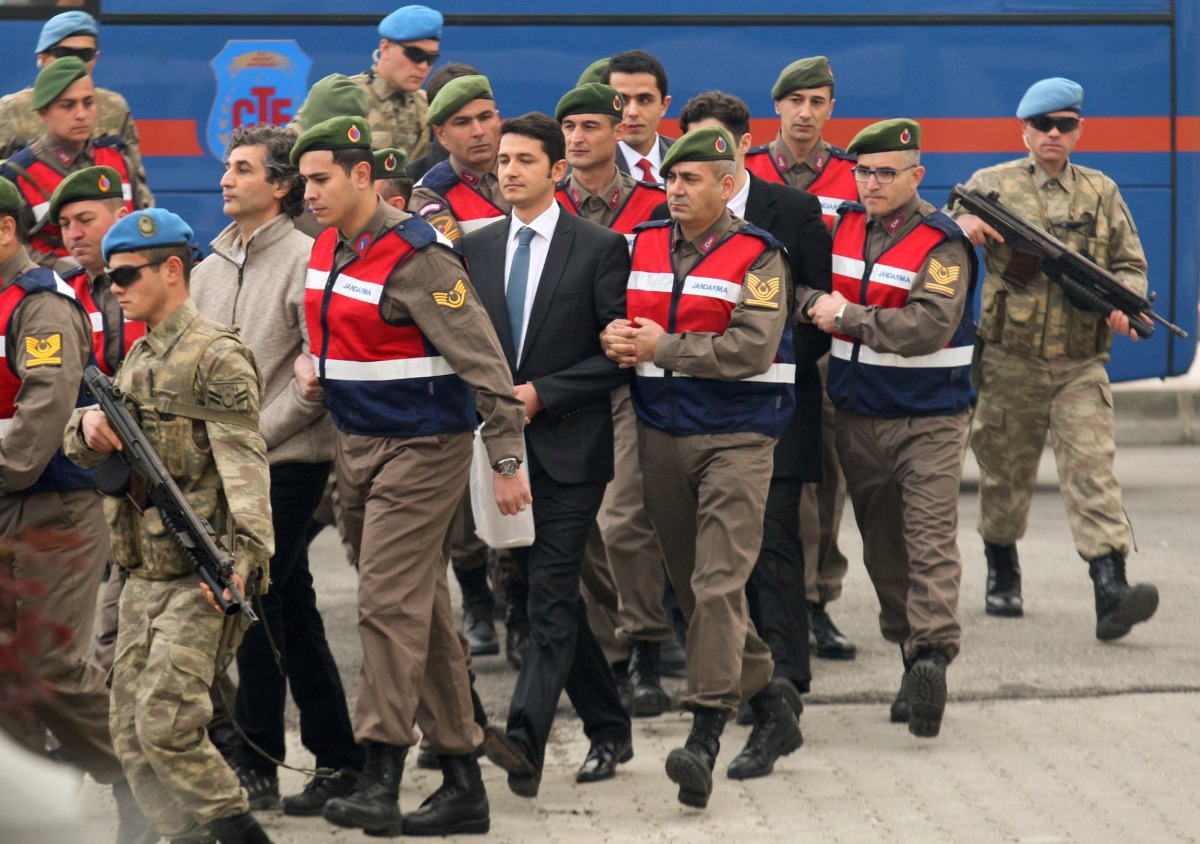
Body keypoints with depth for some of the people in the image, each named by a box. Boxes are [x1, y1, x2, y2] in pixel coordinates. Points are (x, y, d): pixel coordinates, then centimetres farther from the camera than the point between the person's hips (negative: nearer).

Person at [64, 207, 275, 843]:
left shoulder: (216, 356, -9)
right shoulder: (136, 360, 18)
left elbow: (243, 463, -17)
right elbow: (83, 452, 19)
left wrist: (245, 555, -28)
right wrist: (89, 426, -5)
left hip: (199, 577, -9)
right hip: (142, 575, 9)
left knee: (166, 727, -15)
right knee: (130, 736, 7)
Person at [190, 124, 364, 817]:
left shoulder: (304, 258, -8)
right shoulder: (212, 265, 14)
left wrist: (254, 435, -16)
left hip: (288, 461, -7)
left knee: (257, 602, -9)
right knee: (293, 610, 10)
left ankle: (256, 766, -1)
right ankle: (340, 760, 15)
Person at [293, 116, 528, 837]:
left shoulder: (415, 257, -18)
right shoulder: (327, 249, 9)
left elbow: (482, 361, -18)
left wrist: (506, 459, -17)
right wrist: (314, 364, 13)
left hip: (422, 450, -9)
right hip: (358, 446, 9)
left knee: (391, 603, -14)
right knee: (424, 612, 10)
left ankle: (381, 783, -15)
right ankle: (463, 785, 14)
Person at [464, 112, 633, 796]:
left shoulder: (600, 248, -4)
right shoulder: (475, 248, 11)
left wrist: (541, 394, -14)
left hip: (570, 450, -6)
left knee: (552, 597, -13)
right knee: (553, 596, 11)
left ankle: (525, 741, -23)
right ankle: (609, 728, 24)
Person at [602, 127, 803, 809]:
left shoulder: (758, 256, -6)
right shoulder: (644, 247, 11)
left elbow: (752, 348, -17)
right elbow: (616, 315, 19)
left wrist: (663, 348, -14)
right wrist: (616, 338, -5)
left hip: (736, 438, -6)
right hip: (661, 436, 7)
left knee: (718, 582, -15)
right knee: (692, 585, 11)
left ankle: (705, 738, -22)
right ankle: (773, 714, 25)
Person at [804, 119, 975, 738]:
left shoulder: (941, 244, -12)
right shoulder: (844, 227, 7)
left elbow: (929, 326, -24)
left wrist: (847, 316, -19)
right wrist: (816, 302, -6)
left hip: (928, 418, -6)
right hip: (857, 416, 6)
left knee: (930, 538, -16)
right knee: (882, 543, 9)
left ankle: (933, 653, -26)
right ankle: (910, 654, 17)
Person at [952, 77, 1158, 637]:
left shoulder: (1101, 193, 11)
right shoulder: (993, 185, 6)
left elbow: (1131, 263, 13)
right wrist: (962, 225, -26)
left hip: (1080, 365, 0)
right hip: (1010, 363, 0)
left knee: (1092, 469, -13)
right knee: (1005, 471, 11)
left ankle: (1111, 590, -24)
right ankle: (1001, 574, 32)